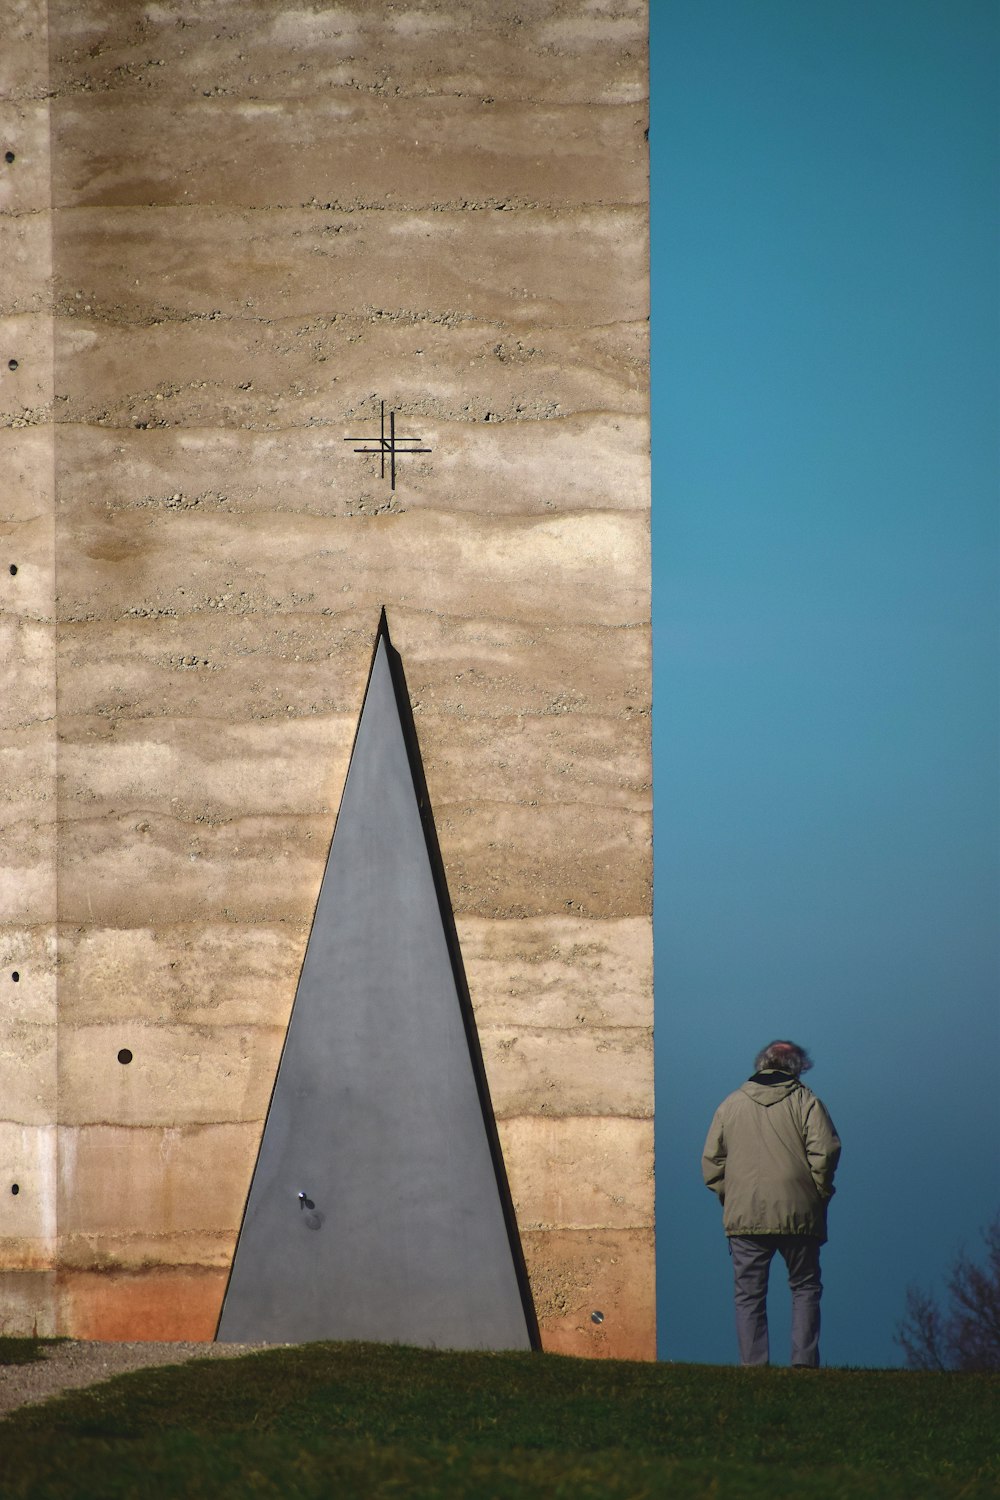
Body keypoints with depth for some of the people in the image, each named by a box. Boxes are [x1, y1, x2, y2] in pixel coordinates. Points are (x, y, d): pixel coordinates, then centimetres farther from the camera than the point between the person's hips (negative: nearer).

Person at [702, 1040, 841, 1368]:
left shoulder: (731, 1104, 10)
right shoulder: (804, 1100, 1)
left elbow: (711, 1161, 9)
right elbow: (825, 1150, -9)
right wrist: (820, 1192, 3)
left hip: (744, 1216, 2)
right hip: (797, 1215, -2)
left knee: (748, 1294, 5)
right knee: (805, 1287, 8)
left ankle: (753, 1363, -2)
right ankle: (804, 1361, -2)